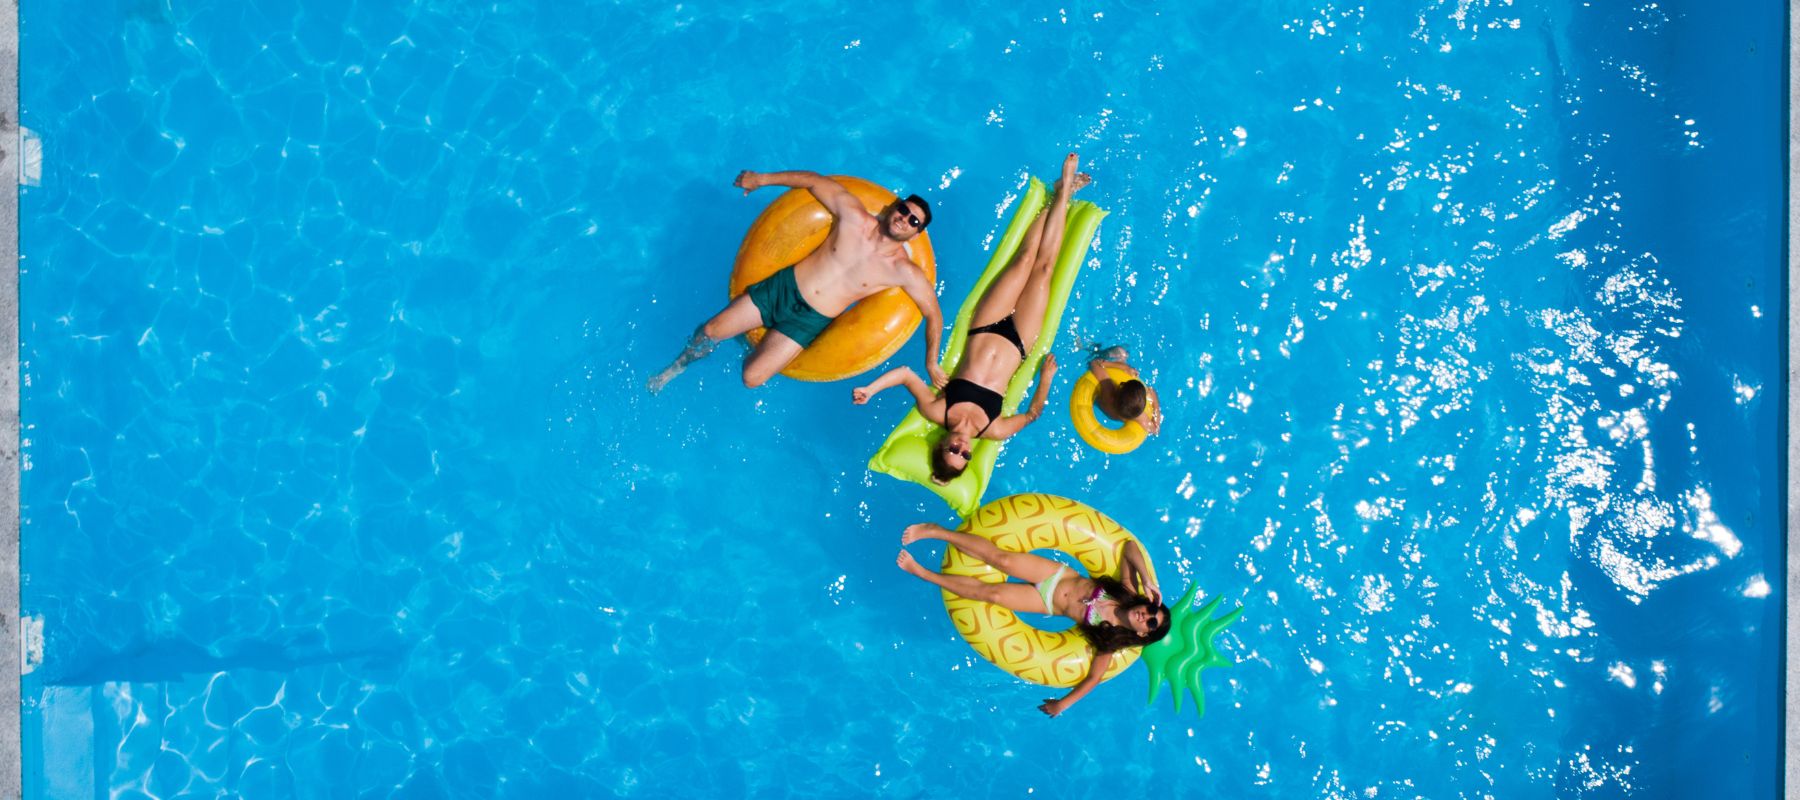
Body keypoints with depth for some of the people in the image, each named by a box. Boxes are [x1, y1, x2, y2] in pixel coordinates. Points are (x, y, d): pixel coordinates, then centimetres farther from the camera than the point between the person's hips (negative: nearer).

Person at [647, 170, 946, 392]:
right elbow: (814, 180, 1)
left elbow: (933, 313, -5)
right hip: (784, 285, 2)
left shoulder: (905, 272, -13)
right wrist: (762, 179, 1)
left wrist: (931, 363, -6)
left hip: (809, 320, -2)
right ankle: (678, 365, 36)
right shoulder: (854, 216, -9)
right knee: (710, 332, 3)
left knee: (752, 378, -12)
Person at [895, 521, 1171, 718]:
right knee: (1001, 558, -23)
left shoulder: (1111, 641, -15)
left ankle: (921, 572, 0)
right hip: (1057, 574, 1)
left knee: (989, 593, -19)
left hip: (1047, 602, -1)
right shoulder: (1128, 590, -11)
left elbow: (1093, 678, -13)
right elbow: (1131, 546, -9)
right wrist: (1147, 580, -20)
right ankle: (934, 530, -10)